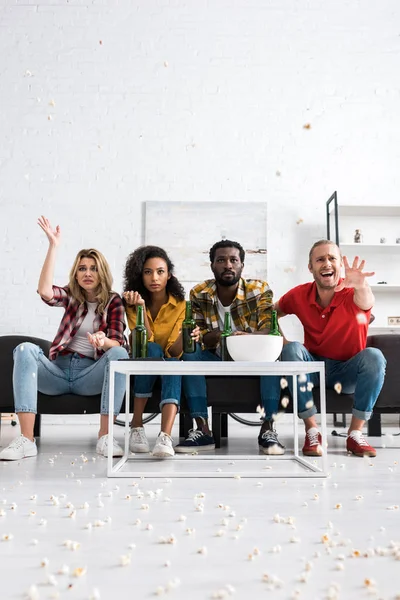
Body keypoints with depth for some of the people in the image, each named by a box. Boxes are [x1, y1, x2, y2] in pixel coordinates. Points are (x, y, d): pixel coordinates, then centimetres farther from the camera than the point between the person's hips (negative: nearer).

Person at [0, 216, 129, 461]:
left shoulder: (113, 301, 5)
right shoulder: (71, 296, 9)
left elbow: (118, 343, -7)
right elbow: (45, 291, -15)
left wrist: (104, 341, -32)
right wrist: (53, 246, -17)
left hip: (90, 373, -1)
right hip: (58, 370, 2)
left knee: (120, 354, -30)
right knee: (25, 349, -26)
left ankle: (105, 436, -30)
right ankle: (26, 439, -35)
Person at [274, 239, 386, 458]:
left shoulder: (351, 292, -17)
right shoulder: (299, 295, -8)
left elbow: (366, 303, -42)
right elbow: (274, 313, 11)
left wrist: (361, 286, -66)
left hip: (349, 371, -1)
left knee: (374, 356, -31)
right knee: (291, 349, -28)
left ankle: (355, 433, -18)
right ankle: (312, 431, -22)